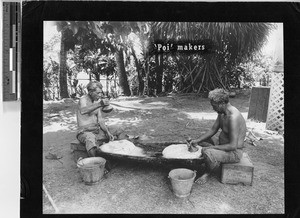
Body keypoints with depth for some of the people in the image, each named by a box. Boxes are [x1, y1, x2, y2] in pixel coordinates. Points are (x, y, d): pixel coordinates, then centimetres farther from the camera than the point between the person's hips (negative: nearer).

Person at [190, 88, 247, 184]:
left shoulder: (233, 117, -30)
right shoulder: (222, 112, 0)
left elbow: (233, 146, -30)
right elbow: (213, 130, 9)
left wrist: (212, 147, -24)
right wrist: (197, 140, -2)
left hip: (234, 152, -10)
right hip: (222, 145, 10)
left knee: (208, 153, -33)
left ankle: (207, 173, -4)